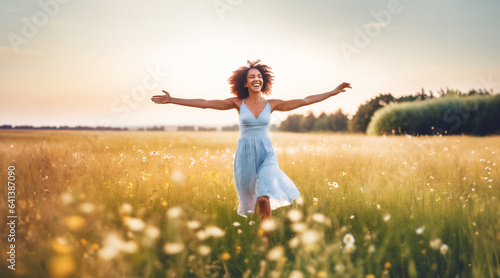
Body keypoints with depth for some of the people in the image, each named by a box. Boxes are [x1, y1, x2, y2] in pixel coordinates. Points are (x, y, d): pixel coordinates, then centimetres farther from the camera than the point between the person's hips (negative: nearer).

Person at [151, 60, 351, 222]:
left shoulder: (272, 104, 1)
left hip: (266, 154, 0)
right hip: (245, 154, 1)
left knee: (264, 197, -16)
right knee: (248, 196, 12)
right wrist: (171, 100, -7)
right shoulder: (238, 103, -1)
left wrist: (333, 92, -3)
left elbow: (304, 101, 0)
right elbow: (204, 103, -4)